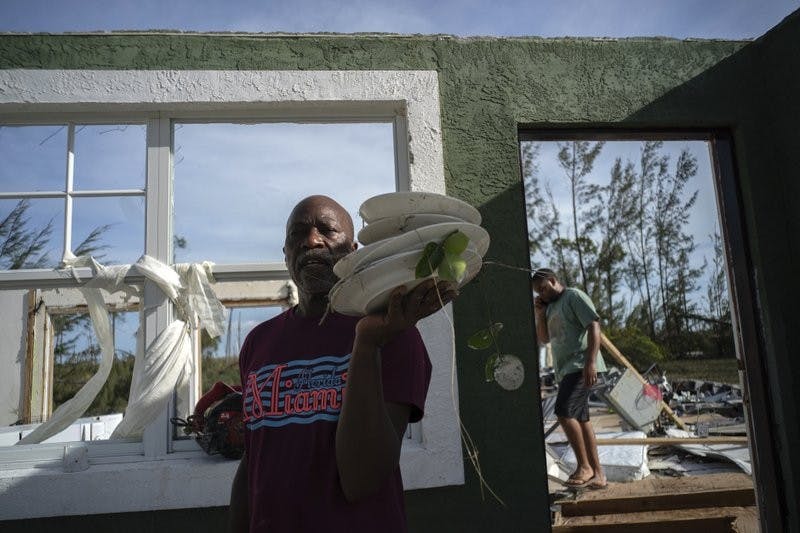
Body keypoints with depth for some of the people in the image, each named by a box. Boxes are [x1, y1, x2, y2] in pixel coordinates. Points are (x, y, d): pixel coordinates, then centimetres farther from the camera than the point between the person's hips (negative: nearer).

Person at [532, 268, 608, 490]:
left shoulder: (574, 296, -3)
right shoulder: (551, 307, 22)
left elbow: (594, 326, -13)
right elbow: (544, 338, 20)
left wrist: (590, 361, -23)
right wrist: (539, 315, 5)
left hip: (580, 367, -9)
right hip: (566, 370, 9)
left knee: (564, 411, -19)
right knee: (580, 420, 7)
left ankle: (584, 466, -9)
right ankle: (597, 474, 12)